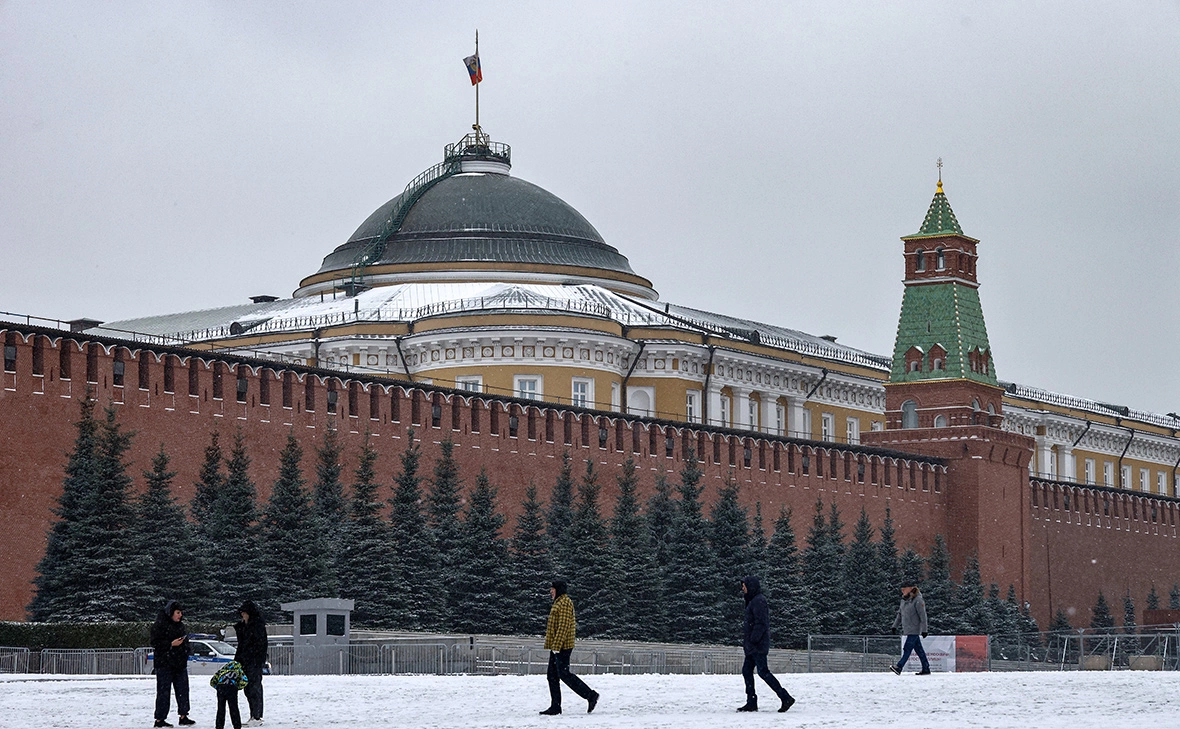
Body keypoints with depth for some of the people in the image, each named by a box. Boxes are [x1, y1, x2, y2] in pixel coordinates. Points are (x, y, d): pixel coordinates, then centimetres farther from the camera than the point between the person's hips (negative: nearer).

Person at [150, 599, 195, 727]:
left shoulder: (180, 625, 14)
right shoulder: (160, 625, -11)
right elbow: (155, 643, -16)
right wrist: (171, 644, -21)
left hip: (180, 664, 8)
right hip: (165, 664, -8)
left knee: (183, 690, 8)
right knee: (164, 692, -5)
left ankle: (183, 716, 15)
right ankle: (159, 719, -1)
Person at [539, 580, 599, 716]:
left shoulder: (564, 603, -13)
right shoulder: (559, 603, 20)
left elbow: (564, 626, -20)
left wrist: (556, 645, -24)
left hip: (562, 646, -11)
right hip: (556, 646, 11)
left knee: (564, 674, -11)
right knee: (552, 675, 9)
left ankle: (590, 695, -8)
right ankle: (555, 707, 10)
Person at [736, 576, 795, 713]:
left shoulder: (758, 601, -14)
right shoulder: (753, 601, 18)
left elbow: (761, 623, -21)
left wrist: (752, 640, -21)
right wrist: (747, 640, 17)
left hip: (758, 645, -11)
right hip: (752, 646, 11)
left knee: (763, 672, -11)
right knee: (747, 671, 10)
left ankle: (786, 698, -11)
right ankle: (751, 703, 13)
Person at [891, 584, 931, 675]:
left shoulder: (918, 601, -13)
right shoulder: (904, 600, 13)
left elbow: (923, 616, -13)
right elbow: (900, 614, 22)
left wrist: (924, 630, -15)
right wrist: (895, 625, 16)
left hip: (914, 630, -8)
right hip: (907, 629, 8)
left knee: (907, 649, -12)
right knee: (919, 649, 10)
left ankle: (899, 667, -17)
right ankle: (926, 669, 14)